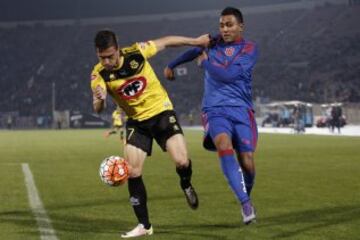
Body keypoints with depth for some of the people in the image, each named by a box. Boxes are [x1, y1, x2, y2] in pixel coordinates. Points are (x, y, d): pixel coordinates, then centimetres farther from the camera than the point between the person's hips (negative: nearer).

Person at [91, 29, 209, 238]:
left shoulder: (136, 52, -18)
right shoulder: (99, 74, -15)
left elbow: (167, 41, -2)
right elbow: (98, 109, -22)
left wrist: (197, 41, 6)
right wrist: (99, 99, -46)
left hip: (161, 112, -2)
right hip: (136, 121, 2)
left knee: (182, 161, -18)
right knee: (133, 173, -7)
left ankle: (186, 185, 19)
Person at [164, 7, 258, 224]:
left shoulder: (249, 49, -1)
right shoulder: (213, 43, 11)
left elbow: (228, 74, -13)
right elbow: (194, 50, 33)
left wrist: (205, 62, 1)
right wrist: (172, 65, 44)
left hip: (241, 110, -1)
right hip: (215, 110, 1)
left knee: (247, 163, -7)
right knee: (224, 145, -30)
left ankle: (247, 199, 27)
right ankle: (246, 204, -32)